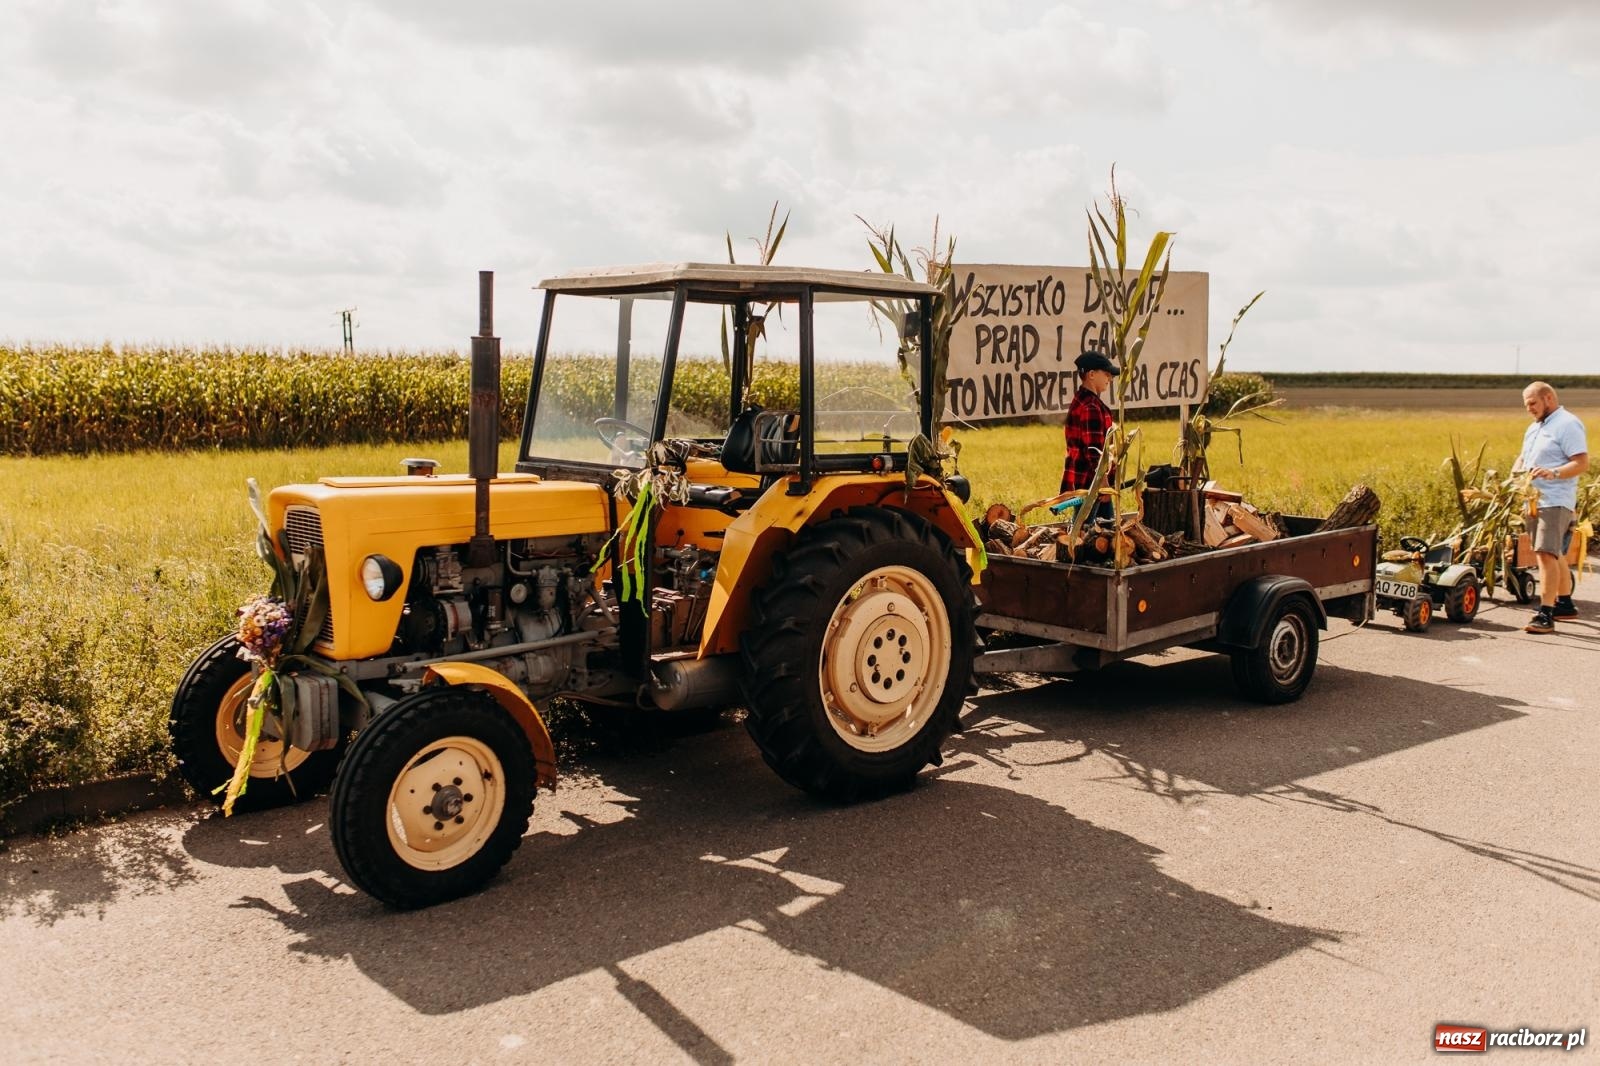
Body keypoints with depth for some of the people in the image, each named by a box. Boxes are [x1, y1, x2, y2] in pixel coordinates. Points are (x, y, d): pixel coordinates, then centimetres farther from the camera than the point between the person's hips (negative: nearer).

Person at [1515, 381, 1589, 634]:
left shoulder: (1567, 424, -9)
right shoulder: (1535, 427, 20)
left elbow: (1582, 462, -16)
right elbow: (1523, 456, 28)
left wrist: (1553, 473, -30)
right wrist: (1516, 472, 6)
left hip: (1555, 501, -10)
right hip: (1535, 500, 10)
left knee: (1546, 555, -17)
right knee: (1555, 555, 19)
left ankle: (1545, 615, -18)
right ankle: (1565, 605, 32)